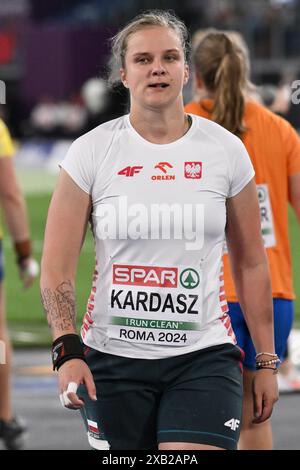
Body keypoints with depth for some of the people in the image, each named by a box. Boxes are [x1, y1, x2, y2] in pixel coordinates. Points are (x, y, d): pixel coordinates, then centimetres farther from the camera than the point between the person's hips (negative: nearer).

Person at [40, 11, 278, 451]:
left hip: (204, 359, 0)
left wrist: (266, 361, 9)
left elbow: (250, 264, 10)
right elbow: (57, 269, -2)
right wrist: (67, 350, -16)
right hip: (112, 358, 1)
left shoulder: (226, 150, 2)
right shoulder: (91, 152, -1)